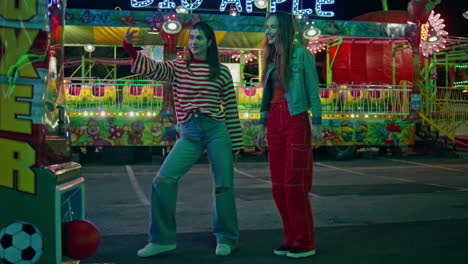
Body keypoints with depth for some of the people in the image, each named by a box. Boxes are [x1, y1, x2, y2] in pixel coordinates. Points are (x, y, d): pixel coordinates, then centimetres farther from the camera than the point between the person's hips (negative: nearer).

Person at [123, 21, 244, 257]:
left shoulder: (222, 72, 6)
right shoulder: (177, 68, 10)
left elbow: (231, 109, 7)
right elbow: (151, 68, -5)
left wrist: (235, 143, 6)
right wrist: (130, 48, -21)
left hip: (217, 131, -1)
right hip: (189, 134, 2)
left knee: (222, 186, 3)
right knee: (162, 180, -9)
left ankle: (226, 239, 22)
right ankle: (162, 239, 5)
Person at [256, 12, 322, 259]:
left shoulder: (301, 54, -3)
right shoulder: (270, 58, 15)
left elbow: (313, 90, -4)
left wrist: (316, 123, -9)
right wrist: (262, 123, 13)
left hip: (296, 120, -6)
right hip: (275, 122, 6)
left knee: (294, 183, -6)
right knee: (278, 186, 5)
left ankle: (305, 242, 4)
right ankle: (291, 238, 16)